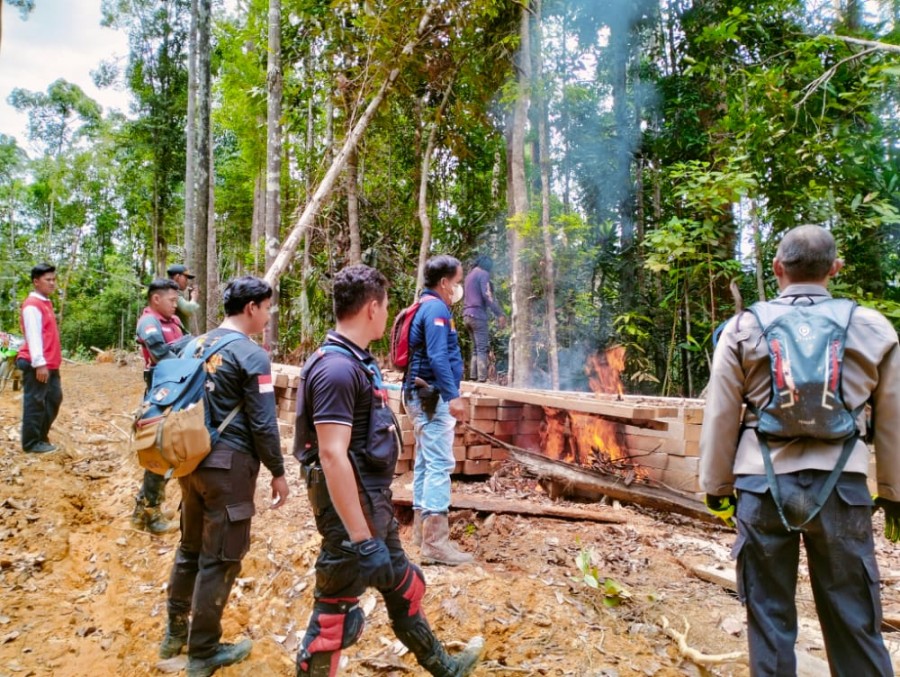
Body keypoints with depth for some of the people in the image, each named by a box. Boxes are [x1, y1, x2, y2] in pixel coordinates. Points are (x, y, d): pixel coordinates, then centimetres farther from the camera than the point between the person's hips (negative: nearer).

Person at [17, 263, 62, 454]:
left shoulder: (46, 303, 16)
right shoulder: (32, 305, -13)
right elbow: (33, 336, -19)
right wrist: (39, 363, -22)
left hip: (50, 363, 10)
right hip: (36, 365, -10)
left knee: (54, 398, 15)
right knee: (35, 403, -2)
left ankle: (41, 436, 27)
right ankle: (31, 443, 8)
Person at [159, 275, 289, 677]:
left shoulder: (193, 346, 10)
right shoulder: (252, 356, -14)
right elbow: (262, 424, -15)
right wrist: (278, 472, -4)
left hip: (191, 460, 8)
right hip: (228, 465, -8)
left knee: (190, 547, 22)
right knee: (220, 558, 5)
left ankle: (175, 632, 37)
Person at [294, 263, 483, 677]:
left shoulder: (355, 359, 9)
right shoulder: (337, 368, -24)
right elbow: (332, 456, -29)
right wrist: (361, 540, -27)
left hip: (373, 501, 11)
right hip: (351, 507, -11)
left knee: (402, 586, 25)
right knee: (336, 612, 5)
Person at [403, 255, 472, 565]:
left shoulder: (425, 307, 17)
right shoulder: (437, 309, -14)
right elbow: (438, 357, -25)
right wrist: (453, 395, -27)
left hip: (424, 396, 11)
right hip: (432, 396, -11)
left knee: (426, 462, 14)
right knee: (439, 464, -10)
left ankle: (422, 529, 23)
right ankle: (435, 542, -8)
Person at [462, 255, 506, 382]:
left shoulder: (469, 275, 22)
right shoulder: (483, 274, -5)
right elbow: (487, 296, -16)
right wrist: (500, 314, -18)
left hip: (467, 315, 9)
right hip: (478, 315, -9)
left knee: (476, 349, 12)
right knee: (482, 349, -10)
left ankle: (473, 377, 8)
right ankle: (482, 379, -16)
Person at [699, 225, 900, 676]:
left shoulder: (743, 328, 1)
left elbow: (720, 418, 2)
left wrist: (717, 487, 11)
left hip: (764, 485, -1)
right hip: (841, 486, 1)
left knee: (769, 616, 11)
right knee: (853, 621, 13)